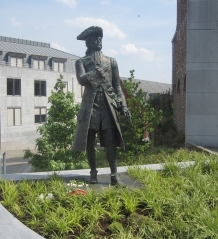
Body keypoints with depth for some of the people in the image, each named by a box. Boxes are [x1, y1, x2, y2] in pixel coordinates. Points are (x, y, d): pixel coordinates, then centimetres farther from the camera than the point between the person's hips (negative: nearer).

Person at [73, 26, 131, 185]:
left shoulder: (111, 62, 14)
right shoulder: (82, 62, 7)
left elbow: (117, 85, 12)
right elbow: (82, 80, -12)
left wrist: (123, 105, 4)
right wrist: (97, 70, -18)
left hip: (108, 106, 1)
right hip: (90, 106, -1)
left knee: (110, 141, -5)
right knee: (90, 142, 4)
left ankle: (114, 175, -2)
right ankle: (93, 173, 16)